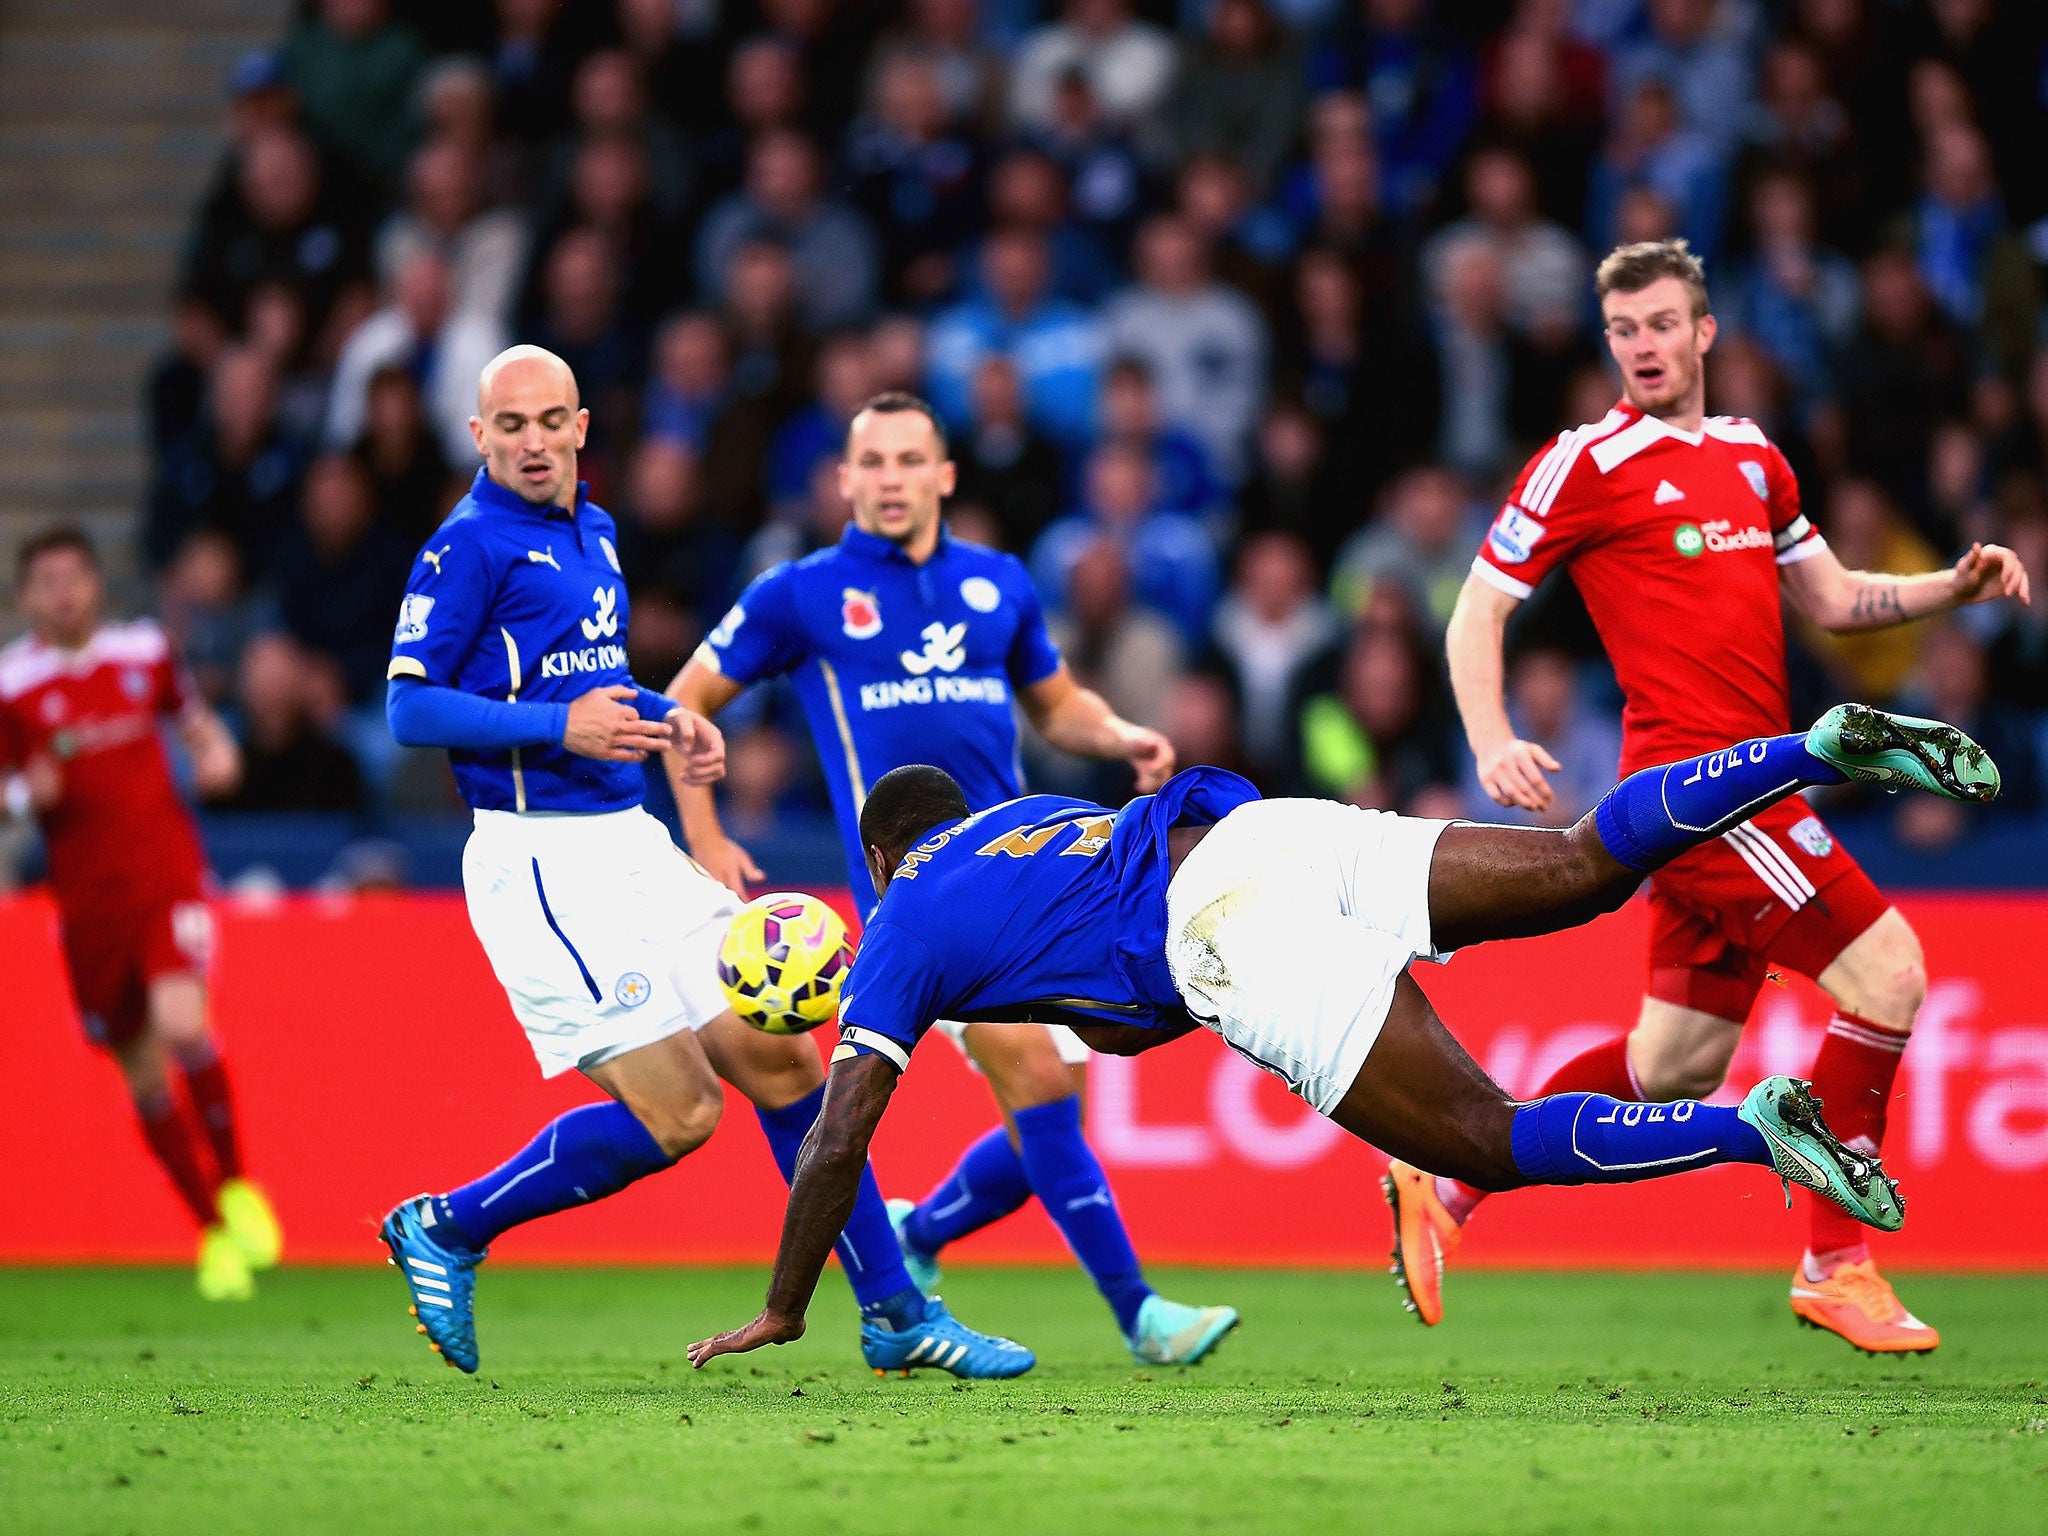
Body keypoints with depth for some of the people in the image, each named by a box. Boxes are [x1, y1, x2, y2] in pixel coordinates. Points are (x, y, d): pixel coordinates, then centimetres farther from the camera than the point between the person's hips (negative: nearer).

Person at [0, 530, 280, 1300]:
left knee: (181, 1024, -24)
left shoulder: (144, 652, 5)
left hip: (167, 875, 0)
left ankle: (237, 1186, -1)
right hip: (87, 898, 0)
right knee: (143, 1071, 4)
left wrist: (215, 750, 2)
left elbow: (191, 712, 23)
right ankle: (213, 1232, 21)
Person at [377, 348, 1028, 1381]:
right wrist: (562, 728, -22)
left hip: (630, 846, 8)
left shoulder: (591, 532, 15)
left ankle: (896, 1315, 13)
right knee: (678, 1115, -11)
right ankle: (446, 1229, 6)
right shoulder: (470, 545, -11)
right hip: (544, 862, -8)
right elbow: (408, 708, -14)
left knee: (782, 1064, 5)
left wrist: (666, 720, 11)